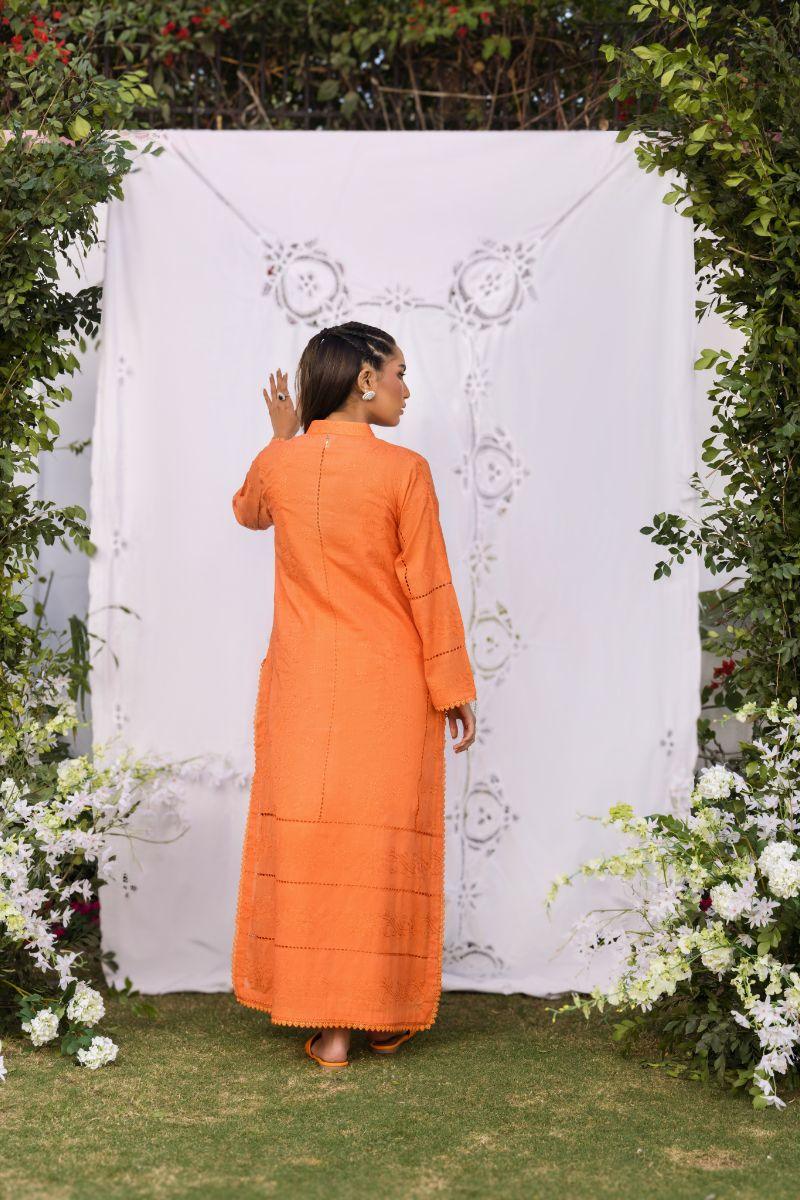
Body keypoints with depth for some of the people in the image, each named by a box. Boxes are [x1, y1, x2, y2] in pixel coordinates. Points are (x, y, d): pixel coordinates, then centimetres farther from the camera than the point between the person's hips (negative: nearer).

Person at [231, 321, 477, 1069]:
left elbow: (249, 511, 23)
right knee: (385, 841, 7)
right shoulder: (403, 472, -12)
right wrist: (453, 688, -1)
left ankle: (326, 1027, 9)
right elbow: (428, 588, -9)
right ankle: (386, 1017, 16)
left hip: (303, 683, 3)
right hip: (390, 684, -3)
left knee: (306, 835, 8)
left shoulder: (276, 465, -1)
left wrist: (283, 439, 29)